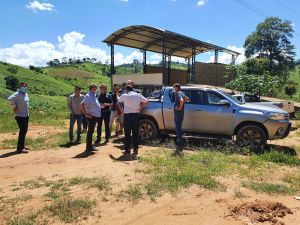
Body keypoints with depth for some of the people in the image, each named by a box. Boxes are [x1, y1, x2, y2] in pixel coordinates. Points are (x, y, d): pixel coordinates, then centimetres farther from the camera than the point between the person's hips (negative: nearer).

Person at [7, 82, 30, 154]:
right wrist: (14, 107, -21)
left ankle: (22, 146, 28)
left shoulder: (26, 94, 13)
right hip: (20, 116, -9)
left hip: (26, 115, 9)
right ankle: (20, 149, -8)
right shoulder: (17, 94, -14)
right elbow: (10, 99, -28)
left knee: (25, 130, 16)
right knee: (23, 131, -11)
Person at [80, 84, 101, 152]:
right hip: (91, 117, -9)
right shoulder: (88, 96, -15)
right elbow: (81, 105, -23)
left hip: (95, 116, 9)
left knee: (91, 131, 15)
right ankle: (88, 148, 6)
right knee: (90, 132, -2)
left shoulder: (93, 96, 13)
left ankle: (90, 146, 25)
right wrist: (86, 114, -19)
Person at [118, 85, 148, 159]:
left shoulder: (124, 96, -3)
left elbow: (119, 100, 17)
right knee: (135, 134, 7)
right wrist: (141, 108, 11)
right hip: (136, 115, 2)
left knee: (127, 134, 6)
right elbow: (146, 101, 4)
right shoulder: (138, 95, 2)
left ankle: (127, 151, 11)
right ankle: (135, 151, 9)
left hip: (127, 116, -2)